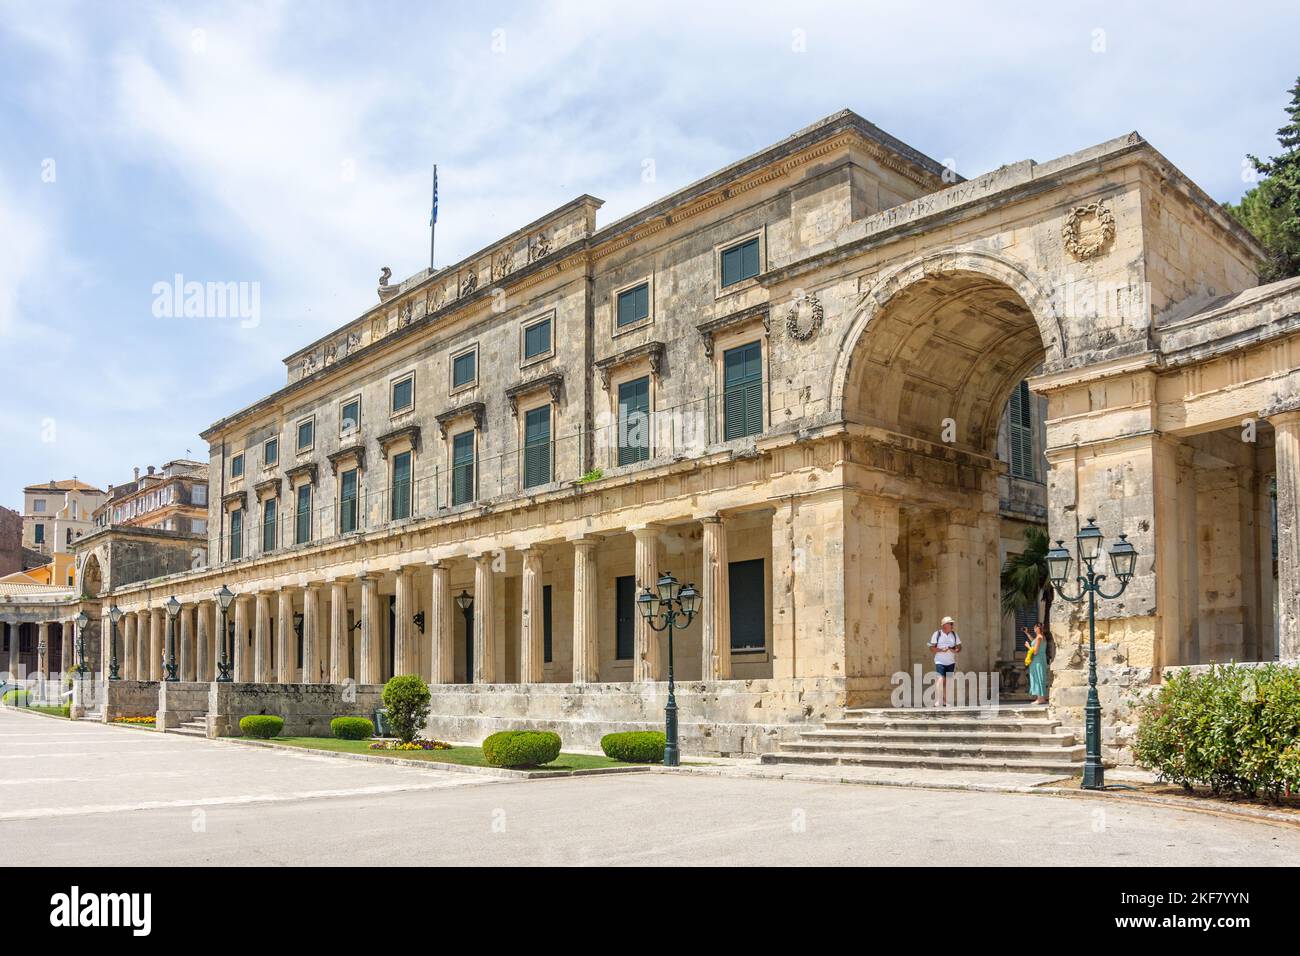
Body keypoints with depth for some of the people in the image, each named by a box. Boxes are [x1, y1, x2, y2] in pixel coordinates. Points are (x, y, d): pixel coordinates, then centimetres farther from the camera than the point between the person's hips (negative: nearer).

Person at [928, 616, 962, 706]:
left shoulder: (954, 634, 9)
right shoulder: (937, 634, -2)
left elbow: (959, 647, 11)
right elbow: (932, 648, -4)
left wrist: (955, 650, -12)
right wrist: (941, 650, -19)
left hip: (951, 662, 4)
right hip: (940, 662, -4)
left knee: (950, 682, 2)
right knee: (941, 680, -16)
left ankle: (946, 701, 9)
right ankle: (939, 701, -15)